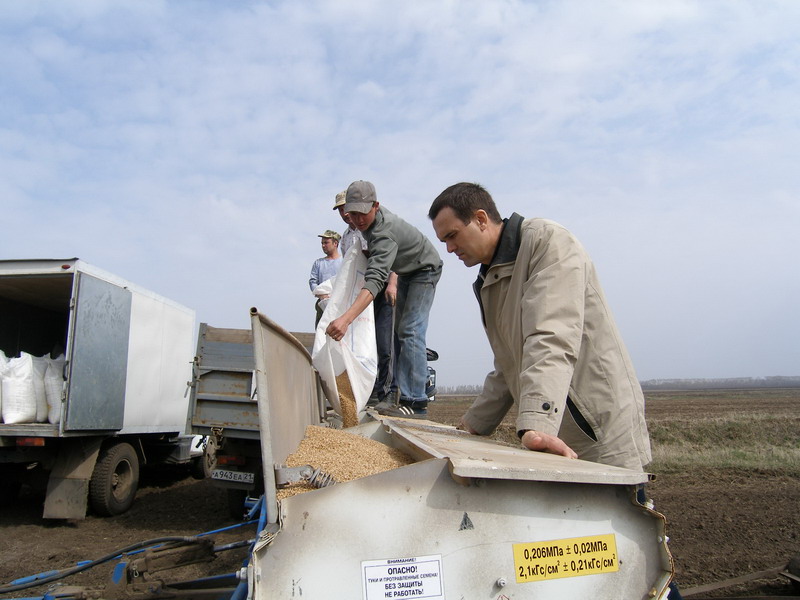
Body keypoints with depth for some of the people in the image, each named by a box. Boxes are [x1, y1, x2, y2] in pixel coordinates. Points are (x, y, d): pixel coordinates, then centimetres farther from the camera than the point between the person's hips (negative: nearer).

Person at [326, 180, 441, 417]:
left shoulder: (384, 233, -39)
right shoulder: (371, 218, -11)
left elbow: (376, 279, -54)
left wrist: (346, 318, -64)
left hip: (424, 270, -10)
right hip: (405, 273, 10)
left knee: (410, 331, -22)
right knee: (399, 330, 8)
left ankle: (414, 402, -26)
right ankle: (401, 392, 12)